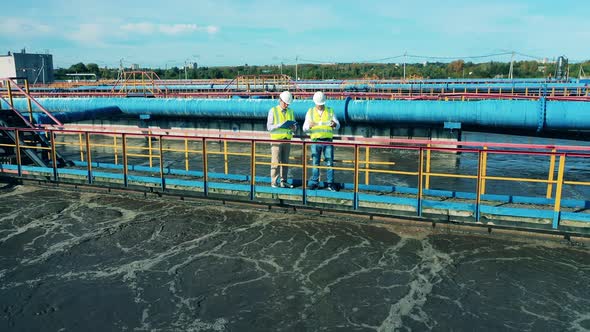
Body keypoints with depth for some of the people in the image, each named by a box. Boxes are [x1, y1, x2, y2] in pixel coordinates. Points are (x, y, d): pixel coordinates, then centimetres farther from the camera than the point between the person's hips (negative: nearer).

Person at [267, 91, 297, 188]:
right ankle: (274, 182, 2)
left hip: (287, 140, 5)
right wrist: (280, 125, -22)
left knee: (285, 162, 7)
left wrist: (293, 127, -12)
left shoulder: (290, 111, 11)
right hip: (276, 140, -4)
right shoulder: (273, 111, -3)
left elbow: (295, 125, 12)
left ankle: (283, 181, 15)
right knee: (276, 162, -3)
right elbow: (269, 127, -8)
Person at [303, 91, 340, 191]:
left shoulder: (330, 111, 7)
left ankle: (330, 184, 6)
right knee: (315, 163, 3)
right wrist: (309, 126, -23)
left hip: (328, 141, 0)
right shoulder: (310, 112, 6)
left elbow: (338, 126, 3)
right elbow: (304, 128, 1)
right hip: (315, 141, 0)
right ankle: (314, 183, 12)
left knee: (330, 163, 0)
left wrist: (335, 124, -22)